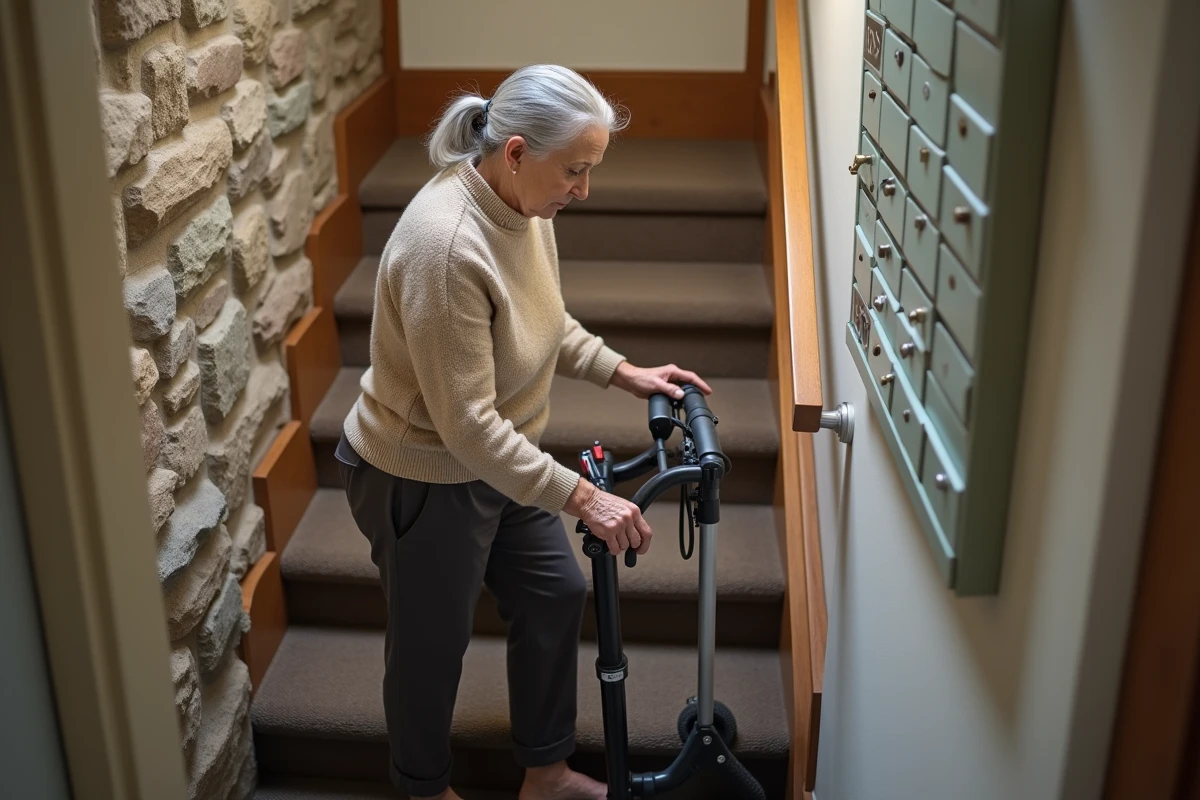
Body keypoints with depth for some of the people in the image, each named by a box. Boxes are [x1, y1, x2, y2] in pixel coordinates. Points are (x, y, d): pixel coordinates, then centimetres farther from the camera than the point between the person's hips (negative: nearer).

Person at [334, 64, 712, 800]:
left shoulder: (522, 205, -7)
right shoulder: (445, 246, -35)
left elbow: (547, 323, 11)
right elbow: (467, 426, -33)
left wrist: (624, 372, 1)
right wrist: (583, 497, -30)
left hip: (495, 458, 9)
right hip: (421, 479, -9)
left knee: (556, 593, 18)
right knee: (432, 641, 13)